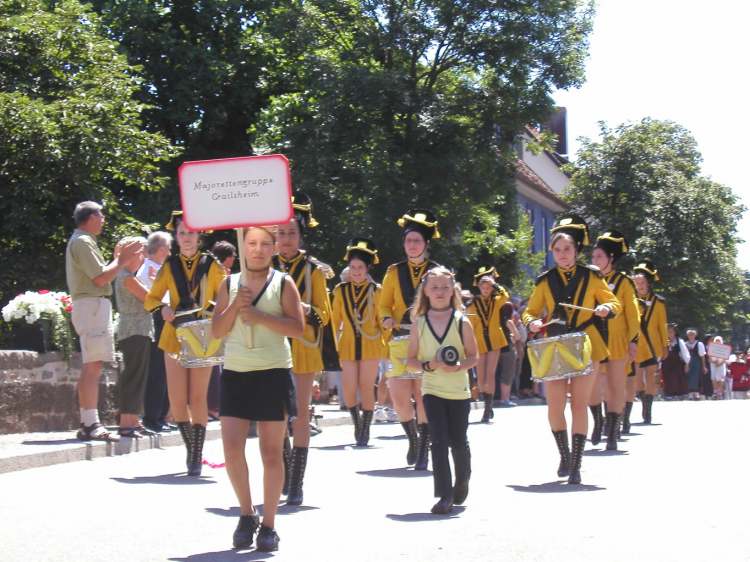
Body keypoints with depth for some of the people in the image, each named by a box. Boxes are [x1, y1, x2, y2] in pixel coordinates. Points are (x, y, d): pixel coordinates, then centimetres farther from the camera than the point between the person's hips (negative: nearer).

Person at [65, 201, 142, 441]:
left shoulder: (82, 241, 21)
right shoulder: (83, 242, -11)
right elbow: (100, 278, -18)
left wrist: (118, 258, 16)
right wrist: (121, 261, -7)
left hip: (94, 306, 11)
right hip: (92, 305, -11)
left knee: (91, 367, 11)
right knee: (92, 366, -14)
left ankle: (88, 423, 13)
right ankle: (91, 424, -17)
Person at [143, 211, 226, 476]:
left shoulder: (211, 265, 2)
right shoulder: (169, 266, 7)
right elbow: (150, 299, 10)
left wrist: (212, 310, -14)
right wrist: (163, 308, -11)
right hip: (175, 336, 2)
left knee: (198, 397, -3)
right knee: (177, 399, -1)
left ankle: (197, 455, 4)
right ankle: (191, 450, 17)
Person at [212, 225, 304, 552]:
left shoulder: (283, 283, 1)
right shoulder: (230, 284, 9)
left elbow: (298, 327, -9)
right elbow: (217, 331, 6)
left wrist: (259, 316, -16)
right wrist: (235, 305, -10)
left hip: (273, 374, -2)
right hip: (235, 373, 2)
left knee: (272, 452, 1)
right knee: (232, 448, -6)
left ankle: (268, 525, 9)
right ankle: (247, 514, 14)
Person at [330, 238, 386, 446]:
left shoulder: (375, 291, -2)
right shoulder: (341, 290, 2)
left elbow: (382, 319, 3)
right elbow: (335, 320, 8)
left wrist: (389, 344, 0)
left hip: (371, 346, -1)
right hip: (347, 346, 1)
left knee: (366, 388, 1)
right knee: (349, 390, -3)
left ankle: (365, 430, 13)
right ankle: (357, 422, 23)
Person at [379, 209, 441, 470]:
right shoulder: (394, 272, 9)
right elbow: (384, 304, 13)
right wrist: (387, 319, -8)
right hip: (401, 341, 2)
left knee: (423, 396, -5)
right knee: (399, 397, -3)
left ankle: (424, 449, 5)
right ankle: (412, 437, 23)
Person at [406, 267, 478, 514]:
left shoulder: (461, 322, -4)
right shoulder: (419, 324, 0)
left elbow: (474, 356, 0)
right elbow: (410, 360, 3)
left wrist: (460, 366, -20)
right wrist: (429, 365, -16)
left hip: (459, 390, 0)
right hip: (432, 389, 0)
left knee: (458, 441, 8)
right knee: (439, 441, -8)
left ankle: (462, 482, 35)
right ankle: (444, 495, -5)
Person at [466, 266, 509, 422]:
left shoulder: (497, 301, 1)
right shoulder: (472, 304, -1)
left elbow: (505, 297, -23)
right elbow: (469, 326, 2)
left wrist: (494, 284, -19)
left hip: (494, 340, -1)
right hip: (479, 342, 1)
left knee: (490, 374, -8)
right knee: (480, 376, 3)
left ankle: (488, 409, -9)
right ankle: (487, 406, 20)